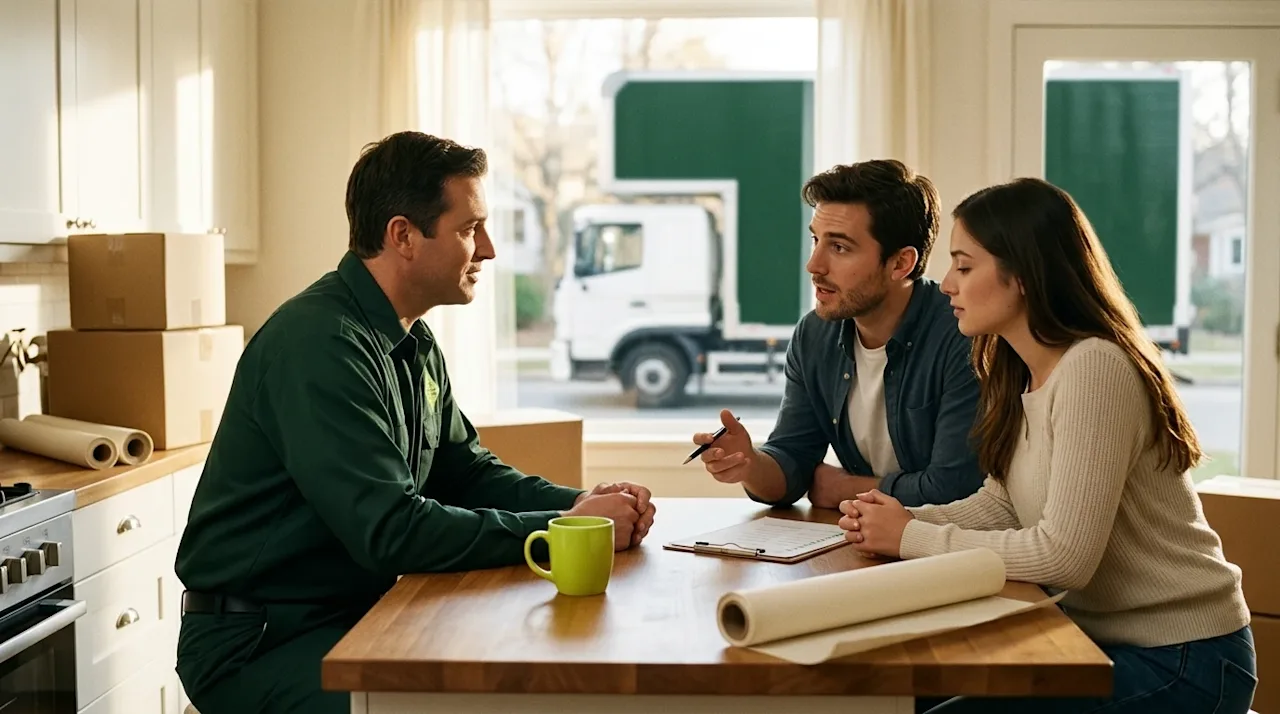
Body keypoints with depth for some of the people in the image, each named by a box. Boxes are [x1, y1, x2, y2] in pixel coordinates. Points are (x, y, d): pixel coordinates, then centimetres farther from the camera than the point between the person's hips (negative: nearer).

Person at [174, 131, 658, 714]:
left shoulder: (416, 344, 8)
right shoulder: (320, 343, -23)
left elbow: (467, 471, 13)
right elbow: (390, 532, -28)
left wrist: (581, 503, -5)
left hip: (354, 613, 9)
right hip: (254, 643, -9)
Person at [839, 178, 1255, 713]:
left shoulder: (1094, 367, -23)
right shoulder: (1023, 373, 6)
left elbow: (1064, 555, -27)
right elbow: (1001, 505, 7)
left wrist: (911, 538, -19)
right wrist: (904, 519, -11)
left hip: (1179, 661, -8)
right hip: (1101, 638, 8)